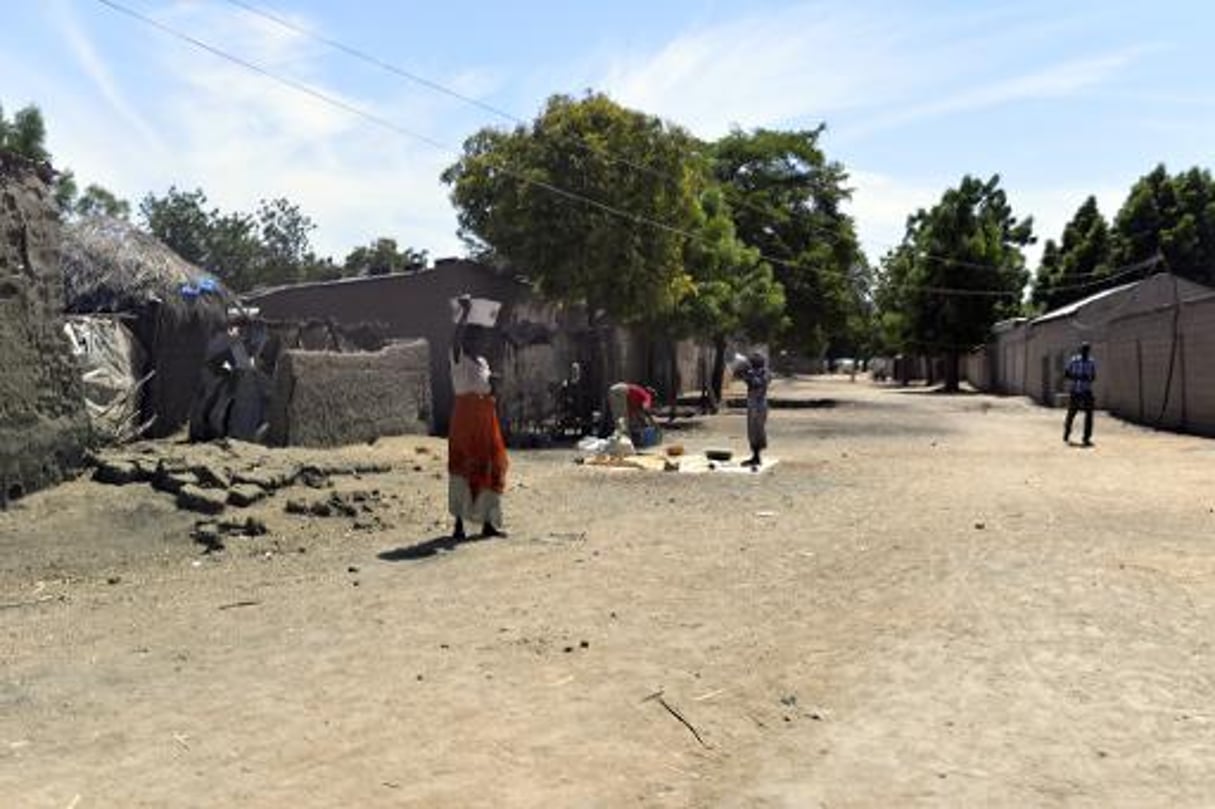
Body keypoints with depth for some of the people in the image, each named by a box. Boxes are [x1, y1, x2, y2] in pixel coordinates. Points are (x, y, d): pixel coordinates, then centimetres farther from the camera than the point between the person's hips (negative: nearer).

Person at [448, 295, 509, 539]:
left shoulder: (482, 362, 16)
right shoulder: (459, 359, -5)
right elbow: (456, 337, -23)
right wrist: (465, 311, -21)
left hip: (485, 417, 8)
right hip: (465, 415, -7)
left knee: (489, 466, 9)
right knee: (463, 466, -6)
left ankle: (488, 523, 18)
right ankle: (459, 523, -1)